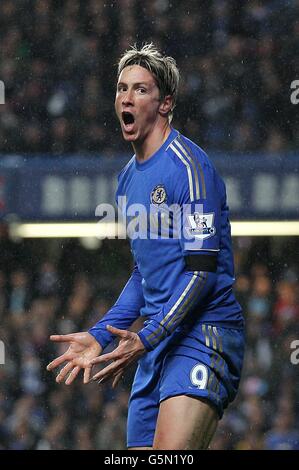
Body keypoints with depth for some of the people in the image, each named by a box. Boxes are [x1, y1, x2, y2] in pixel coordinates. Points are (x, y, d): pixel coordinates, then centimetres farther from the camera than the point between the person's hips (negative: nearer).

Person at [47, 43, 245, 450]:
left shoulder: (187, 165, -10)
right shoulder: (129, 177, 17)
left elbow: (203, 269, -15)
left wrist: (146, 339, -21)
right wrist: (99, 336, 18)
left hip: (203, 336, -8)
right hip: (156, 344, 9)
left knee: (171, 453, -25)